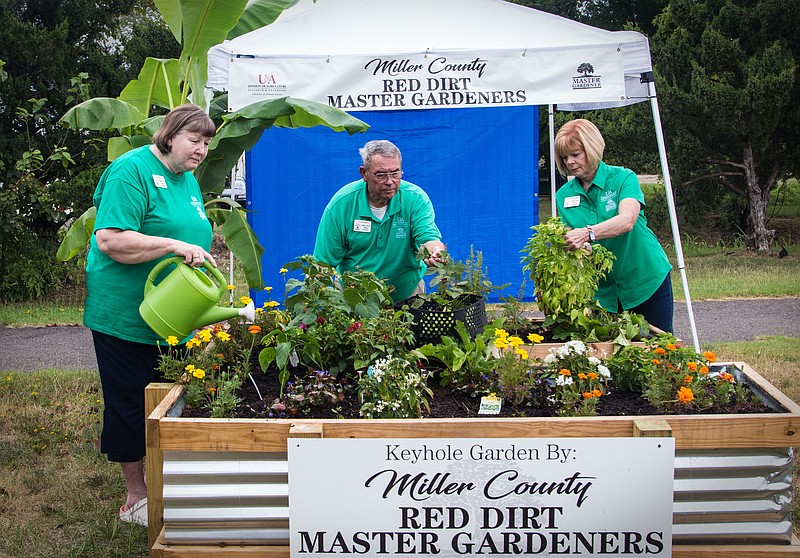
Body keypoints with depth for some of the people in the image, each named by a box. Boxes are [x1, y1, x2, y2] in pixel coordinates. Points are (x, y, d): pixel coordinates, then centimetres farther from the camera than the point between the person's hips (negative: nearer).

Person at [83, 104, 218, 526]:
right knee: (131, 404, 3)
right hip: (126, 315, -8)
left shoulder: (189, 180, 13)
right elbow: (111, 241, -23)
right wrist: (175, 245, -27)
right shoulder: (132, 170, -14)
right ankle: (135, 498, 15)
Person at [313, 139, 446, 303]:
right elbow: (324, 261, -8)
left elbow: (428, 238, -18)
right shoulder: (341, 204, -11)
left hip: (406, 290, 1)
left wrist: (435, 252, -43)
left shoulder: (416, 199, -10)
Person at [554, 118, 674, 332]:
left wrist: (588, 234, -47)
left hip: (645, 280, -3)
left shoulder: (623, 178, -12)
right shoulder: (564, 195, 1)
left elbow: (627, 220, -30)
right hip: (602, 289, 3)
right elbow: (568, 241, -4)